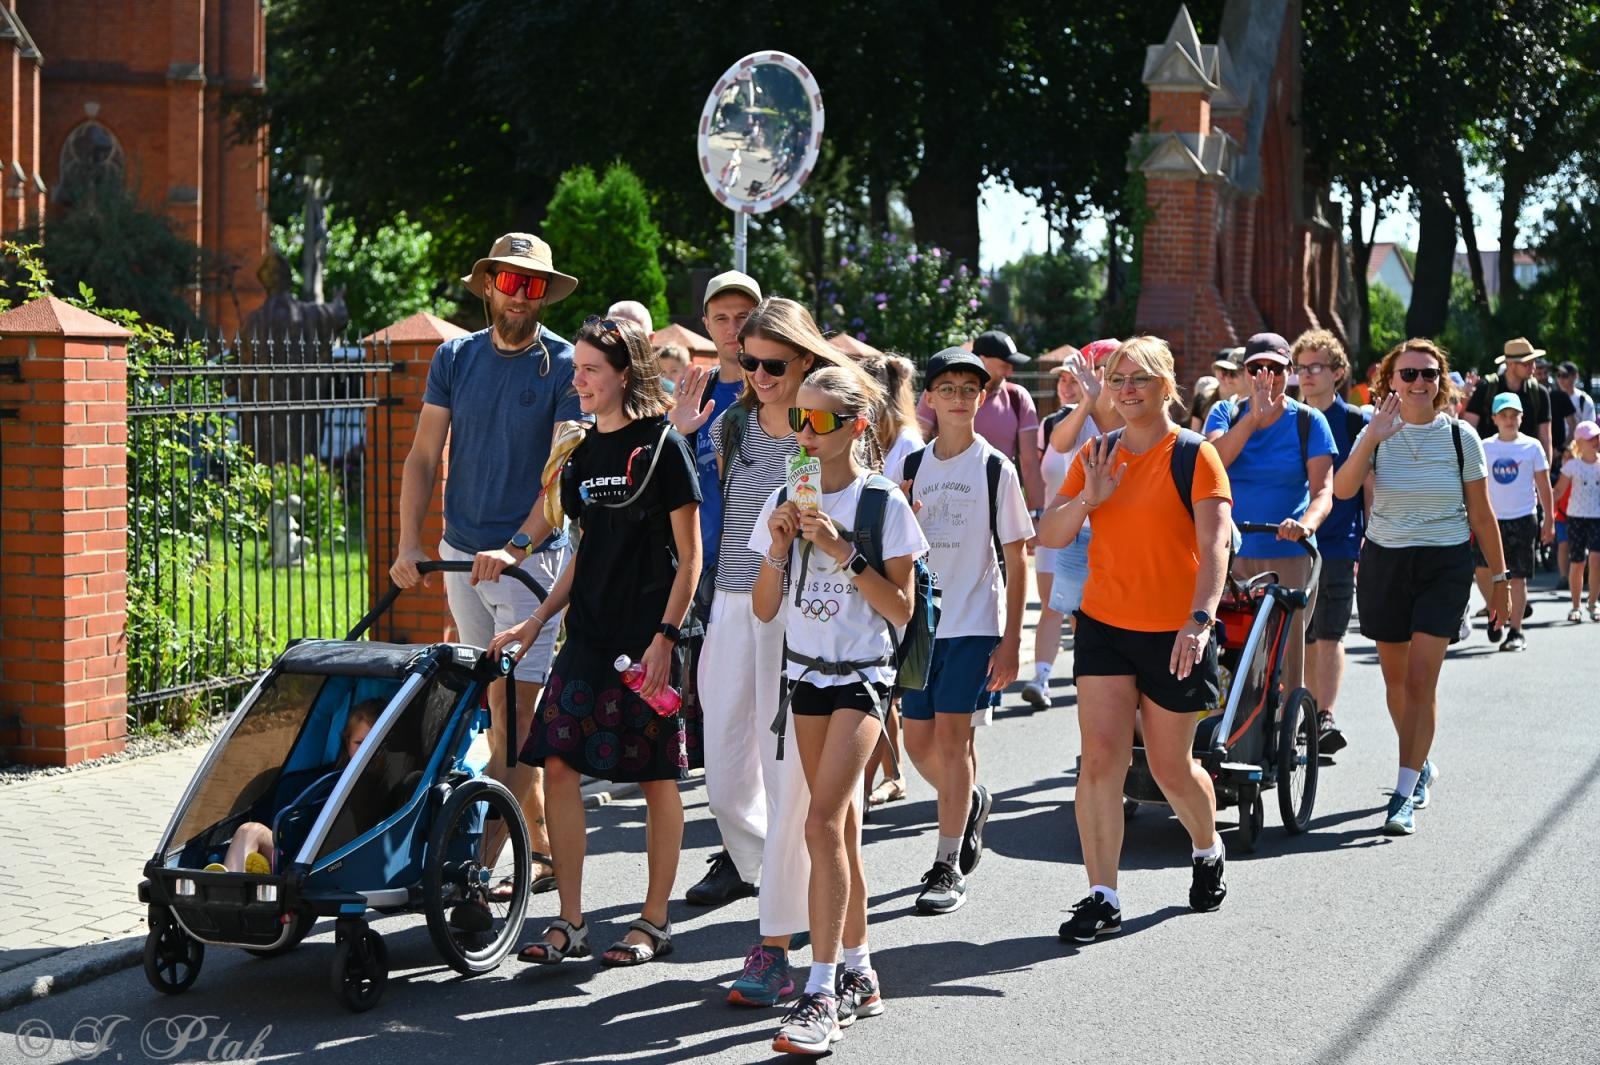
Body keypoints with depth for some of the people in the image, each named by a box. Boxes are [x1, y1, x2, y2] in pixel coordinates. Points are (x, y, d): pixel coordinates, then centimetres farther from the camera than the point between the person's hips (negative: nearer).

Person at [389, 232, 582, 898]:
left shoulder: (564, 365, -6)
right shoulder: (454, 357, 7)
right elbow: (424, 456, 6)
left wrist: (516, 547, -25)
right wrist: (409, 545, -5)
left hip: (531, 559, -5)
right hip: (461, 553, 5)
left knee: (515, 714, -9)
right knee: (499, 710, 10)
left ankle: (478, 864, -11)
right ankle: (542, 851, 20)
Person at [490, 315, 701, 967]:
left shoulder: (662, 447, -7)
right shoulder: (583, 454, 12)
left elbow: (689, 556, -8)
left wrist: (665, 636, -15)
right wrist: (536, 621, 13)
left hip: (646, 639, -6)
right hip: (588, 636, 7)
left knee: (656, 778, 2)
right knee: (558, 763, -1)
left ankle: (654, 922, 12)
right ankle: (569, 924, 6)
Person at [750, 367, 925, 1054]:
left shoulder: (884, 503, -7)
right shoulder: (786, 502, 5)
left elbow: (900, 609, -9)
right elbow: (764, 609, 6)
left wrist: (844, 553, -18)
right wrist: (779, 549, -11)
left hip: (862, 676, -5)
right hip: (806, 673, 5)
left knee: (823, 822, -17)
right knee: (841, 827, 11)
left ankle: (822, 994, -16)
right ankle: (858, 974, 21)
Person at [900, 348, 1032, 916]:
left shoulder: (995, 469, -3)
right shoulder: (913, 465, 7)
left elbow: (1016, 562, -3)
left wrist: (1011, 641, -8)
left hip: (974, 624, -4)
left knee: (951, 737, -7)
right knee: (918, 742, 6)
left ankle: (948, 865, 1)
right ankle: (971, 802, 35)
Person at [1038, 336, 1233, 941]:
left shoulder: (1194, 456, -7)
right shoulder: (1096, 455, 7)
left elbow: (1213, 546, -16)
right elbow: (1050, 536, 5)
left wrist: (1201, 618, -30)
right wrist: (1088, 498, -14)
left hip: (1173, 633, -3)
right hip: (1104, 625, 3)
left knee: (1171, 766, 8)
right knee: (1100, 758, -8)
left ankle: (1207, 850, 38)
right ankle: (1102, 898, -4)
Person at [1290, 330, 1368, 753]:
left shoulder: (1355, 422, 0)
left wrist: (1368, 543, -4)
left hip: (1337, 545, -4)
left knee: (1328, 634, -12)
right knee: (1303, 636, 8)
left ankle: (1327, 718, -19)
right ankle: (1311, 715, 18)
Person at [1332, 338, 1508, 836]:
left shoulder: (1460, 437, -1)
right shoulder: (1377, 434, -1)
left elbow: (1481, 515, 4)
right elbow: (1343, 489, -18)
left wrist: (1499, 578, 5)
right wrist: (1373, 438, -28)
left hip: (1444, 567, -2)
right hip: (1385, 564, 2)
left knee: (1421, 679, -11)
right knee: (1396, 678, 12)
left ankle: (1405, 795, -11)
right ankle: (1421, 765, 35)